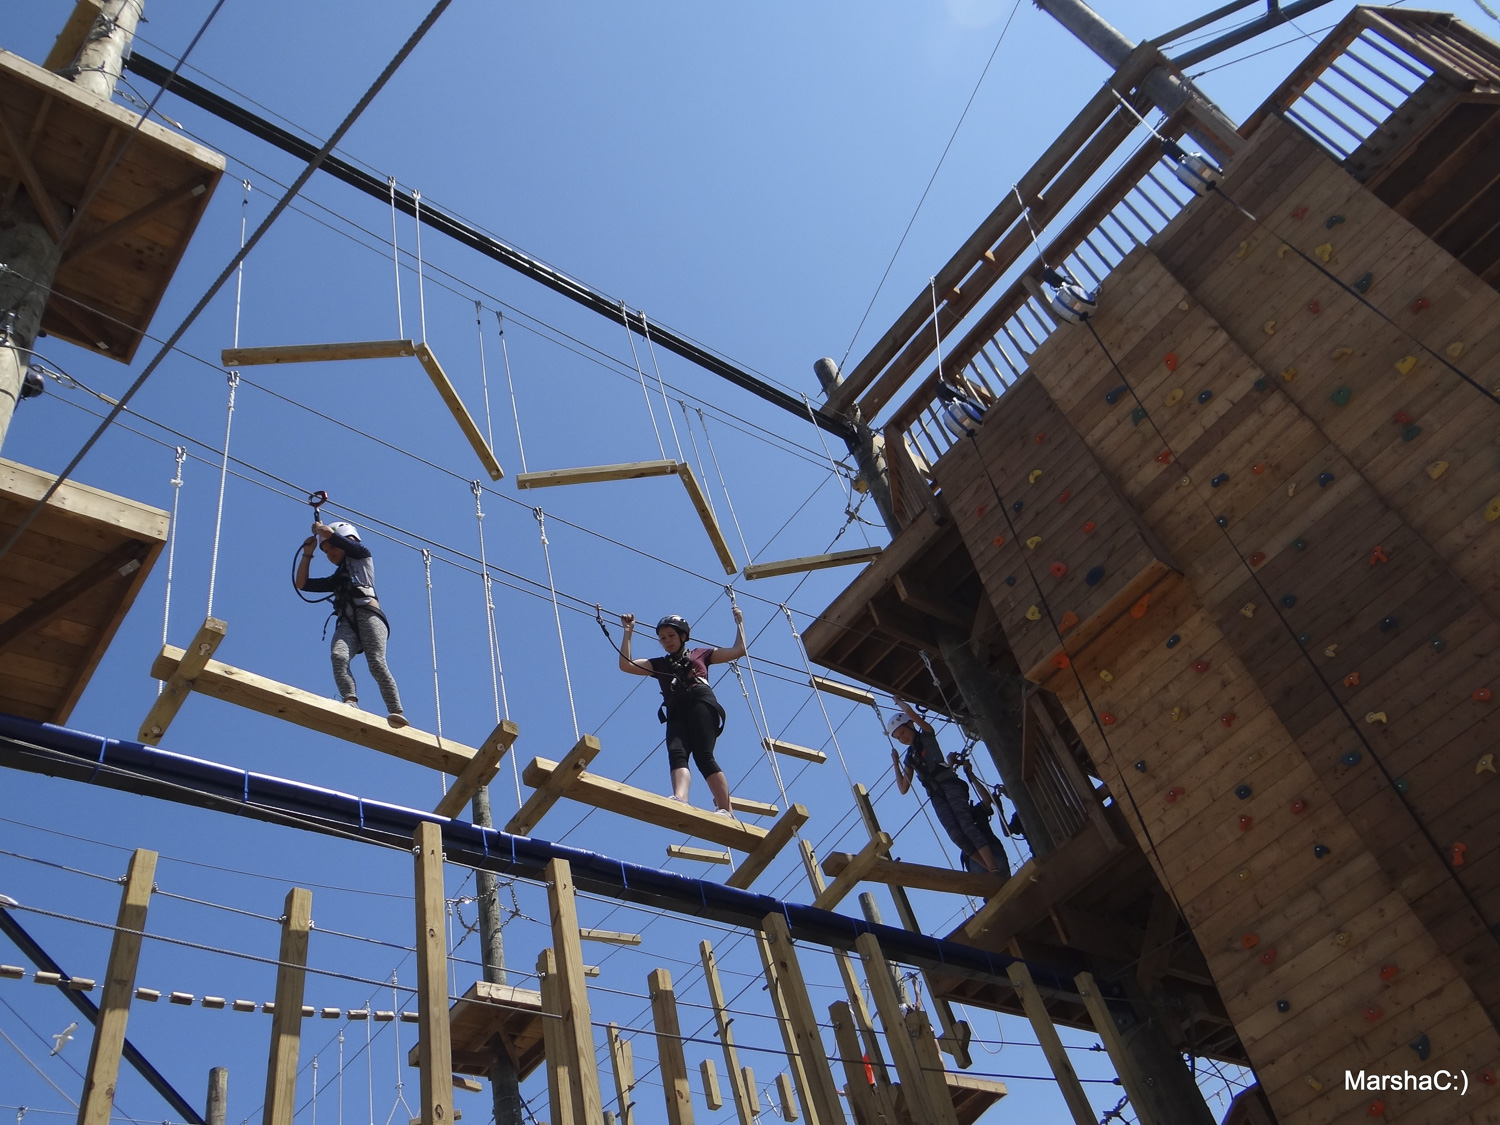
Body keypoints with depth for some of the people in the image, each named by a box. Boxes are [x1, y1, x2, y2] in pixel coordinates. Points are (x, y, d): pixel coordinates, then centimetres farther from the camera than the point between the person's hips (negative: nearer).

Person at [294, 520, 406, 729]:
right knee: (338, 657, -28)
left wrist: (318, 527, 37)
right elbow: (301, 583, 37)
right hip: (346, 622, 5)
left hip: (368, 614, -5)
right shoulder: (336, 579, 37)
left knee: (377, 663, -24)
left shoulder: (361, 555, 23)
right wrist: (307, 554, 38)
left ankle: (397, 712, -33)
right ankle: (350, 702, -46)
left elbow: (328, 533, 16)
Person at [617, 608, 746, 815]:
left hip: (701, 702, -2)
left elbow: (739, 650, 27)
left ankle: (727, 810, -28)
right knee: (676, 753, -27)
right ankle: (680, 800, -52)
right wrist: (628, 633, 21)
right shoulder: (659, 664, 32)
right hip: (677, 712, 3)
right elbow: (625, 665, 22)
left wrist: (739, 622, 30)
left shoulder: (700, 654, 27)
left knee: (703, 755, -23)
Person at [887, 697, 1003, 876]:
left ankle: (994, 867, -37)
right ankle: (991, 869, -23)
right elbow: (903, 788, 25)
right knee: (956, 834, -19)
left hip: (950, 784, -4)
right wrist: (896, 764, 20)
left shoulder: (927, 735, 12)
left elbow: (909, 711, -2)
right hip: (936, 795, 4)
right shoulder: (910, 757, 25)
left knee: (965, 822, -26)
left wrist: (899, 701, 17)